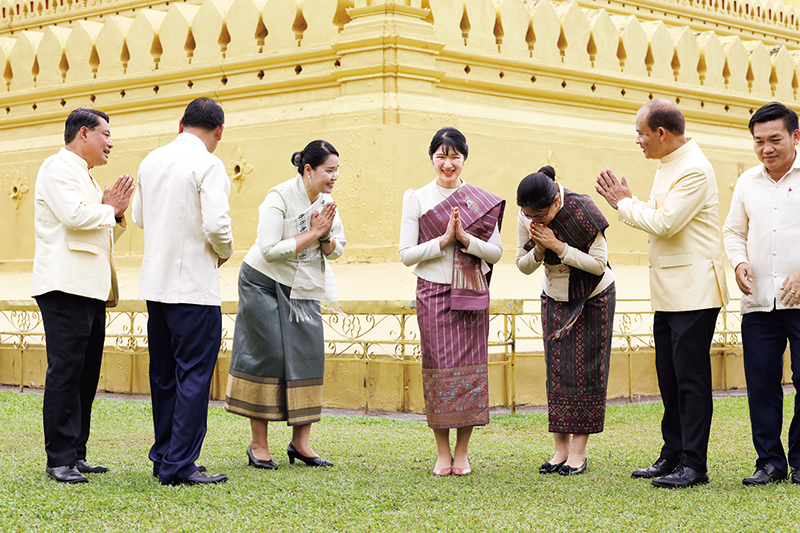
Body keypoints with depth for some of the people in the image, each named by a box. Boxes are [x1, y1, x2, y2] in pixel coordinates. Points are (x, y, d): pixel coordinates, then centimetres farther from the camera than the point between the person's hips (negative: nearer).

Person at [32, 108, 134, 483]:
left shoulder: (84, 176, 26)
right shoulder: (59, 167, -4)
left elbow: (103, 237, 29)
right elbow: (74, 215, -20)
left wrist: (116, 214, 10)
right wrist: (110, 209, -2)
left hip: (91, 290, 10)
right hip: (66, 286, -10)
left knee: (86, 374, 8)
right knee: (65, 371, -10)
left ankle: (76, 455, 12)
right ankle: (59, 461, -8)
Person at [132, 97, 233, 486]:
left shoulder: (152, 160, 9)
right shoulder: (207, 165, -13)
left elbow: (139, 217, 20)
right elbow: (216, 224, -21)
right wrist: (225, 251, -2)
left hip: (155, 284, 7)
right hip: (194, 287, -7)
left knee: (164, 375, 15)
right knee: (194, 375, -3)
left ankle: (163, 457, 22)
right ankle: (179, 465, -3)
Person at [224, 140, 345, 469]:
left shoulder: (326, 202, 3)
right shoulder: (280, 198, -18)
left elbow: (337, 250, 4)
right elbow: (269, 250, -25)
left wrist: (325, 236, -18)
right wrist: (312, 233, -23)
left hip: (302, 291, 6)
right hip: (264, 284, -6)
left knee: (307, 355, -1)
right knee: (266, 357, -7)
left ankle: (300, 443, 5)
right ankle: (258, 445, 2)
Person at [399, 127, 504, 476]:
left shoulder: (483, 200, 6)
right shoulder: (416, 198, 3)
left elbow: (496, 251, 4)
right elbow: (407, 254, -1)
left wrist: (465, 238, -13)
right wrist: (445, 240, -13)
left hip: (472, 293, 1)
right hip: (433, 292, -1)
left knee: (470, 366, -1)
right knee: (438, 368, -2)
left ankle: (462, 452, 9)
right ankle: (442, 453, 7)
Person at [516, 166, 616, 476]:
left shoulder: (581, 211, -25)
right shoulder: (526, 218, -13)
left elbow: (599, 263, -24)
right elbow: (523, 266, -3)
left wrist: (558, 246, -30)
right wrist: (539, 251, -24)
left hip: (593, 297, -4)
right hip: (555, 298, 4)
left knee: (586, 370, -5)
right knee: (557, 371, -2)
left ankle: (579, 451, -2)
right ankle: (561, 449, 0)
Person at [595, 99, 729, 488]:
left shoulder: (694, 169, -16)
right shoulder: (668, 166, 16)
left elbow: (664, 223, -22)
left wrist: (624, 204, -8)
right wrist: (623, 200, 8)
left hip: (693, 292, -10)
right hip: (669, 293, 10)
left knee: (691, 378, -6)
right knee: (669, 378, 12)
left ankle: (694, 464, -1)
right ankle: (673, 456, 19)